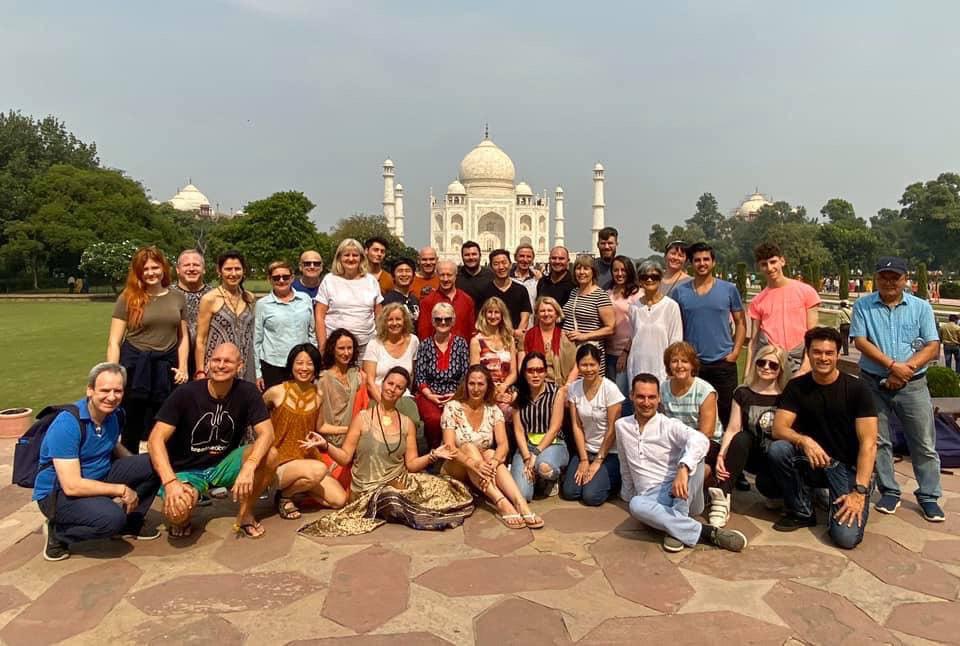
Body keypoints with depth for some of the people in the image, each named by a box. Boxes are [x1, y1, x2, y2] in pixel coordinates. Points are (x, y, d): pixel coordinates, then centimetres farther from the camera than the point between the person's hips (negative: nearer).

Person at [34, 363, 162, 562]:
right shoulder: (67, 424, -26)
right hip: (58, 493, -7)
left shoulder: (113, 414, -4)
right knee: (112, 518, -32)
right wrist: (121, 490, -21)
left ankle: (130, 523, 11)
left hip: (99, 479, 7)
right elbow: (71, 486, -29)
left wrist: (137, 469, -2)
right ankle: (57, 533, -3)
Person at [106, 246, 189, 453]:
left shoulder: (177, 298, 8)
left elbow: (183, 336, 12)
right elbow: (114, 341, -2)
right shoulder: (128, 298, -1)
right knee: (131, 429, 7)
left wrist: (182, 367, 0)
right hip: (135, 366, -2)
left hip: (166, 368, 2)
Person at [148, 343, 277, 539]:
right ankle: (181, 517, 7)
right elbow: (157, 438, -20)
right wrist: (170, 482, -34)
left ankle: (245, 515, -1)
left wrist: (248, 467, -37)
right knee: (178, 510, -33)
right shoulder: (186, 393, -18)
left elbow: (266, 433, -19)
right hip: (186, 470, -2)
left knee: (269, 455, -24)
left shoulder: (247, 392, -12)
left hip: (224, 463, 2)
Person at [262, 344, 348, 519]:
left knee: (339, 500, -11)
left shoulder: (318, 396, 3)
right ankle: (284, 495, -4)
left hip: (308, 459, 5)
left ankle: (297, 486, 13)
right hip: (281, 463, -5)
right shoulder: (276, 392, -9)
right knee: (318, 470, -35)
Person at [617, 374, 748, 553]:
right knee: (636, 505, -36)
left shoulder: (670, 425, -5)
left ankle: (675, 527, -30)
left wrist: (683, 469, -43)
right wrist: (627, 494, 30)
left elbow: (700, 440, -27)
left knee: (692, 450, -28)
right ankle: (706, 532, -32)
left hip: (681, 494, -1)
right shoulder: (621, 426, 8)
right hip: (651, 498, 1)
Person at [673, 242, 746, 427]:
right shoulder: (680, 292, 3)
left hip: (723, 363, 0)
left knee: (726, 412, 6)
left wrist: (735, 352, -4)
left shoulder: (729, 289, 2)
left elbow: (740, 322, 6)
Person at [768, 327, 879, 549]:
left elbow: (868, 444, -15)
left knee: (846, 537, -24)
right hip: (813, 463, 3)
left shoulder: (856, 388, -10)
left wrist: (860, 491, -24)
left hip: (849, 466, -3)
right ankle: (802, 512, -4)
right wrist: (804, 441, -33)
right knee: (777, 449, -28)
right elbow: (778, 428, -11)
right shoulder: (797, 387, -1)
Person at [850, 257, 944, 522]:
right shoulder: (863, 306, 3)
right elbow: (860, 341, -7)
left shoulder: (921, 307, 5)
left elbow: (933, 347, -2)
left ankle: (928, 496, 18)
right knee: (878, 441, 6)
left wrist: (906, 368, -17)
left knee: (925, 444, 4)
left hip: (912, 385, 0)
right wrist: (893, 365, -17)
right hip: (873, 384, 0)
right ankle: (889, 492, 20)